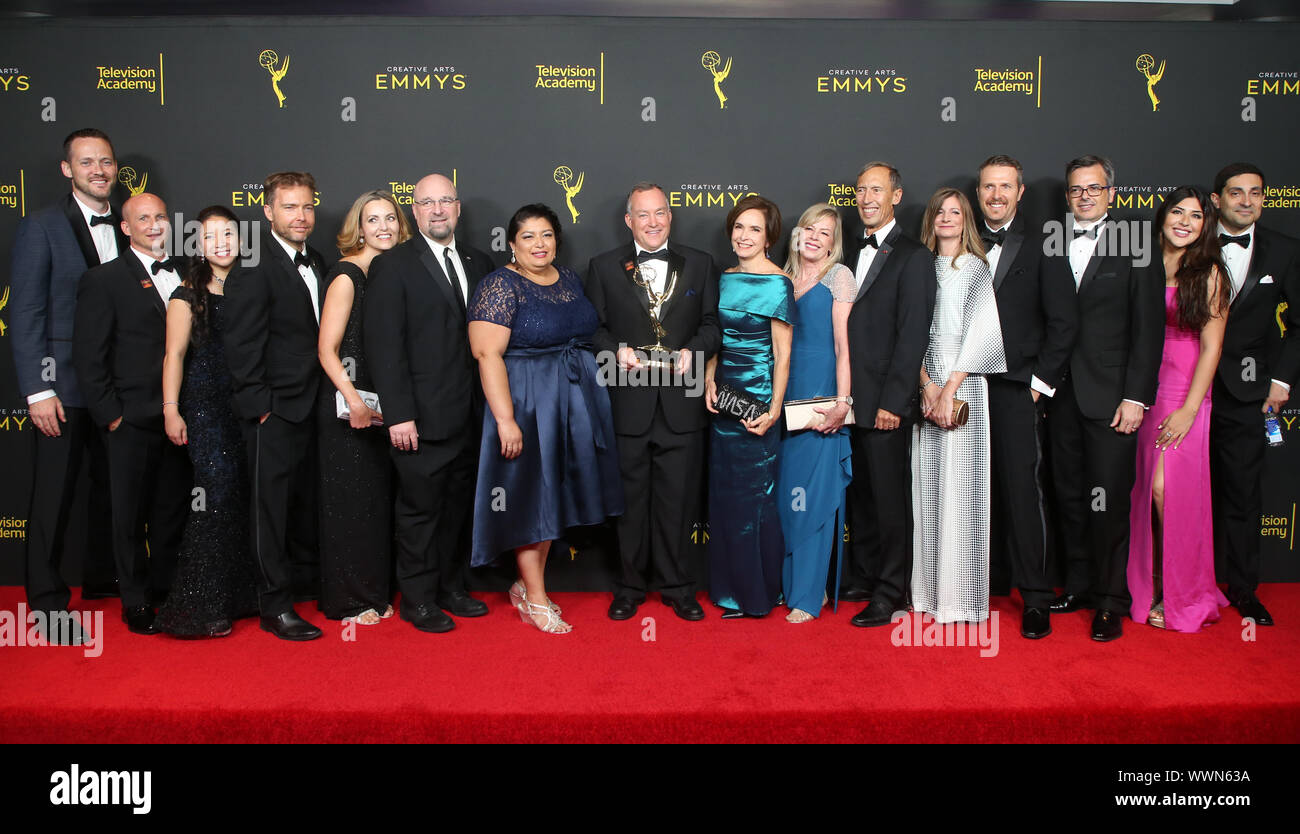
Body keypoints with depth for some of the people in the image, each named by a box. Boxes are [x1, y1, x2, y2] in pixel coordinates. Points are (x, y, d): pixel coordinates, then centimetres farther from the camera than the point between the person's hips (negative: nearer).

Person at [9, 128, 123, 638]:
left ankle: (102, 577, 30)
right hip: (63, 385, -5)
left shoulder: (125, 228, 10)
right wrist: (37, 390, -15)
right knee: (53, 494, 1)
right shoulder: (41, 227, -5)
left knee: (112, 485, 14)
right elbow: (24, 314, -9)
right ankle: (45, 595, 14)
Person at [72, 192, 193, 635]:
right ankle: (136, 603, 19)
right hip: (133, 421, -4)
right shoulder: (103, 280, -3)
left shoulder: (185, 277, 11)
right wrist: (110, 414, -10)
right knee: (131, 516, 6)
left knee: (173, 512, 12)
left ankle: (168, 591, 26)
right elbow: (89, 358, -6)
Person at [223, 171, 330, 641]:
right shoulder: (253, 267, -12)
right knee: (271, 507, 1)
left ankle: (306, 580, 34)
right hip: (274, 409, -7)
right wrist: (259, 405, -16)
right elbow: (242, 344, -15)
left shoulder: (317, 263, 12)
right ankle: (275, 607, 10)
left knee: (306, 500, 19)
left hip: (311, 406, 8)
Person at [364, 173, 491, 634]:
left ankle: (450, 587, 28)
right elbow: (383, 345, -10)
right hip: (422, 418, -5)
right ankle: (418, 599, 17)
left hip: (469, 416, 5)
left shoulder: (478, 263, 12)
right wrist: (398, 414, -15)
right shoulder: (392, 266, -5)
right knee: (420, 508, 4)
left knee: (458, 505, 14)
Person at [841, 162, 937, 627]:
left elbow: (913, 336, -12)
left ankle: (889, 593, 12)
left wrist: (892, 402, -16)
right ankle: (861, 578, 27)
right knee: (859, 494, 15)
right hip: (848, 400, 6)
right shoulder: (849, 253, 15)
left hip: (885, 403, -6)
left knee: (890, 498, 2)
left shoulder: (913, 257, -6)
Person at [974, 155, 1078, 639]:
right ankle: (984, 577, 21)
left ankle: (1036, 598, 3)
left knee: (1022, 487, -5)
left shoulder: (1040, 248, 3)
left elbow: (1064, 321, 0)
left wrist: (1041, 380, -5)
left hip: (1018, 390, -3)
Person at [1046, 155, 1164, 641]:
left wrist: (1136, 397, -9)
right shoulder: (1049, 252, 11)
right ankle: (1079, 585, 24)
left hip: (1111, 397, -3)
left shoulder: (1134, 250, 1)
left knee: (1108, 503, -3)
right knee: (1069, 498, 10)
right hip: (1061, 396, 4)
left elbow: (1148, 330, -2)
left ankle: (1110, 602, 9)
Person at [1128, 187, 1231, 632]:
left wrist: (1188, 410, -12)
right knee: (1146, 493, 5)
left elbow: (1211, 347, -5)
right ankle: (1148, 587, 20)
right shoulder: (1144, 268, 9)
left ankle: (1180, 598, 10)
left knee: (1171, 493, -7)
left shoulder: (1208, 274, 0)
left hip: (1185, 394, -3)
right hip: (1143, 391, 3)